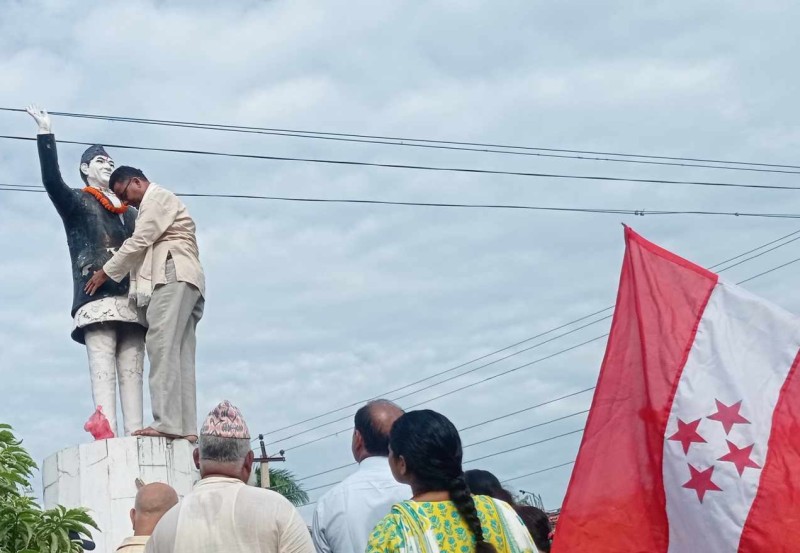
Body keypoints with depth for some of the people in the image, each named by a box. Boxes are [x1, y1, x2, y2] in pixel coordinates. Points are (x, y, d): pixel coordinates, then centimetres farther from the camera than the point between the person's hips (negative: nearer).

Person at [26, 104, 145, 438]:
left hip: (132, 301, 5)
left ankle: (135, 435, -11)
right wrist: (46, 134, -10)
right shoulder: (77, 203, 15)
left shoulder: (130, 213, 28)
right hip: (97, 299, -4)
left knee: (132, 373, -5)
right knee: (103, 372, -15)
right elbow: (51, 181, -4)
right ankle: (108, 436, -23)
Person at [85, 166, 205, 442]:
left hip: (173, 276, -10)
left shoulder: (157, 197, 4)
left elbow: (138, 242, -6)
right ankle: (185, 428, -12)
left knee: (163, 346, -19)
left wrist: (105, 272, 1)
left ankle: (167, 422, -29)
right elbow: (147, 251, 26)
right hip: (178, 281, 10)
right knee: (178, 353, -2)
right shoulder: (156, 204, 34)